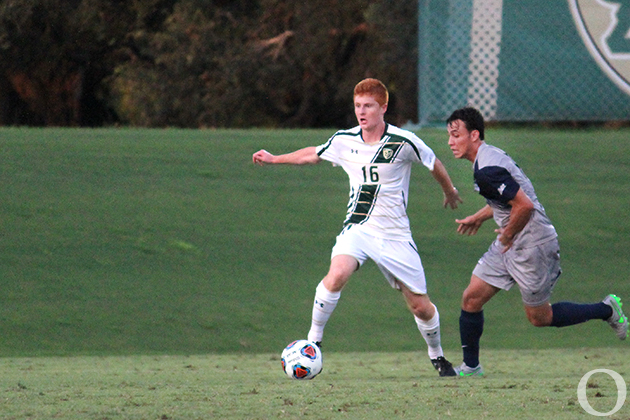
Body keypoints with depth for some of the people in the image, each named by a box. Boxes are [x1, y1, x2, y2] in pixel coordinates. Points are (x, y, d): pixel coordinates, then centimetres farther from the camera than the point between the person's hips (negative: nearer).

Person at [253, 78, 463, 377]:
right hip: (357, 229, 1)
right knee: (337, 274, -30)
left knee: (420, 306, 3)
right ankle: (313, 339, -15)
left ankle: (436, 355, 31)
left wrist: (450, 193, 24)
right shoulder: (344, 141, -1)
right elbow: (314, 155, 20)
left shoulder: (403, 142, -11)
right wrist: (274, 159, 27)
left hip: (395, 235, -1)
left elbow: (434, 165, 7)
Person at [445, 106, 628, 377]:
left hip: (533, 247, -10)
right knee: (471, 299, 4)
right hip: (510, 244, 10)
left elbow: (524, 205, -29)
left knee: (539, 317, 6)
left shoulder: (486, 170, -25)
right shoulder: (488, 156, 7)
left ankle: (607, 310, 21)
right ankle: (470, 367, 14)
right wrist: (478, 218, 24)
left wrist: (507, 236, -15)